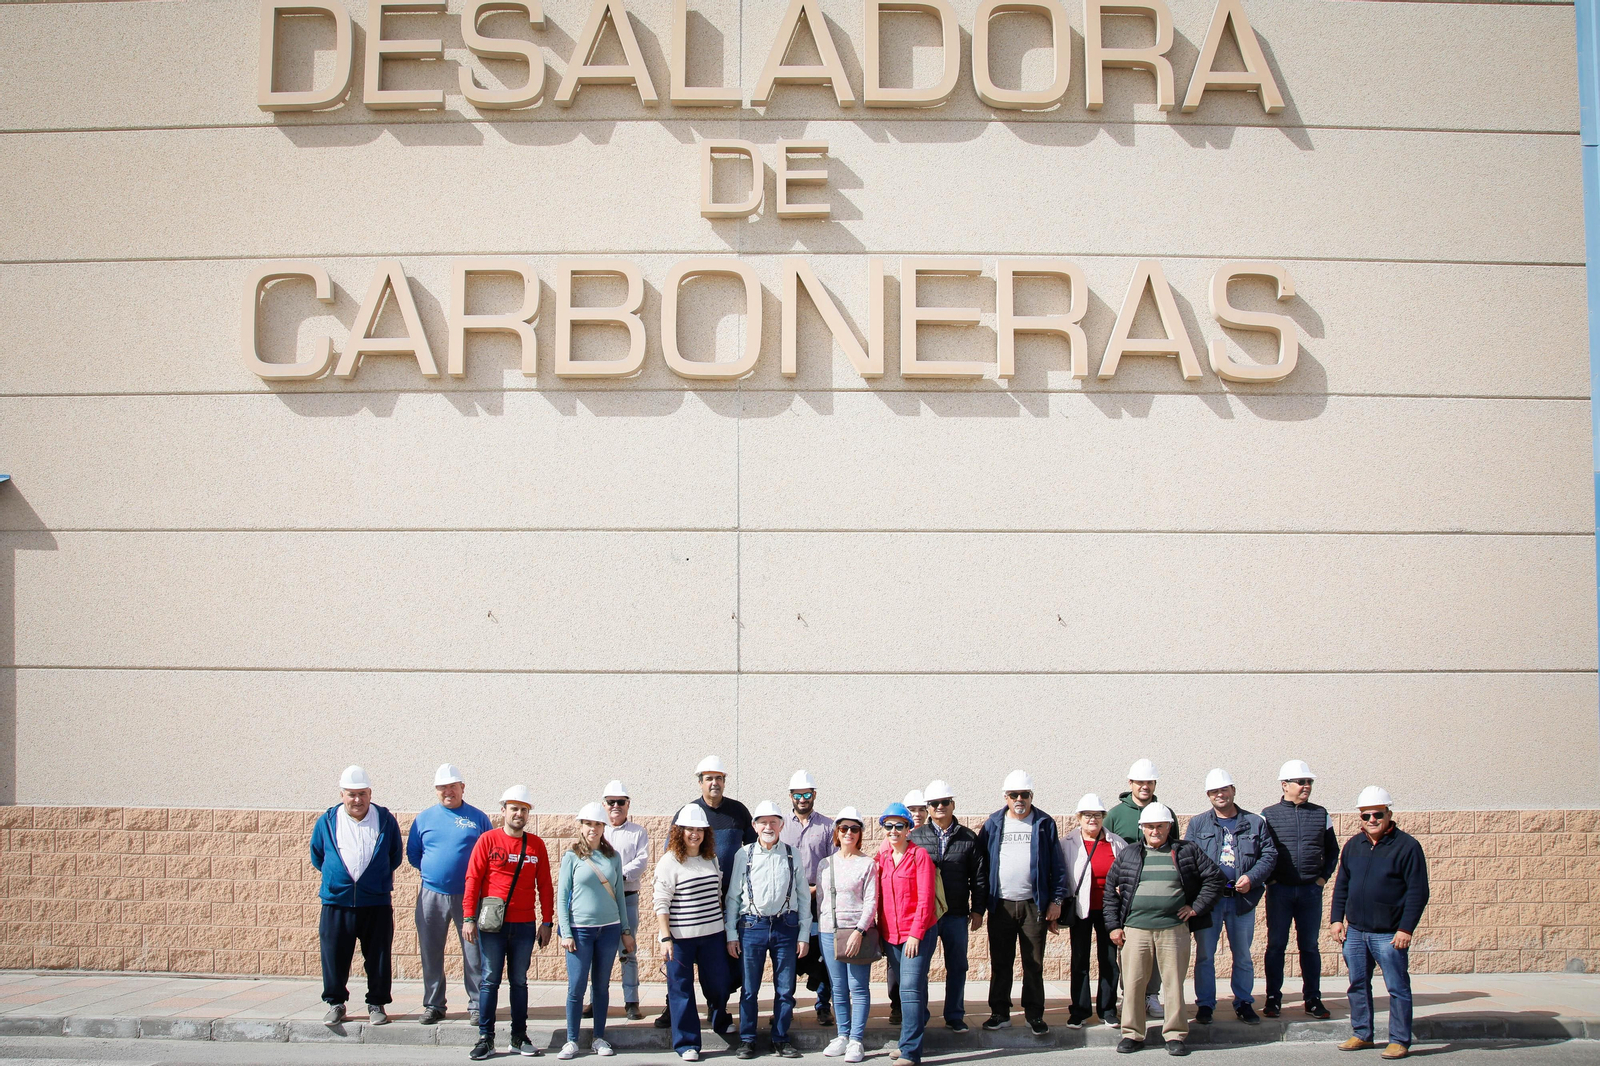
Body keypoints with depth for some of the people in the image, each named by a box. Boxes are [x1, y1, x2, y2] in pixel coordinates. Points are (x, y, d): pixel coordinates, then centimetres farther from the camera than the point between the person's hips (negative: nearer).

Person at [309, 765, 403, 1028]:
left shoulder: (385, 820, 3)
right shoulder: (328, 821, 4)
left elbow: (396, 856, 14)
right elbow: (316, 856, 18)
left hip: (377, 902, -1)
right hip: (337, 902, 1)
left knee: (379, 956, 3)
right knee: (334, 955, 4)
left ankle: (377, 1004, 15)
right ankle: (335, 1003, 18)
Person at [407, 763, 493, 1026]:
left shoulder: (478, 818, 4)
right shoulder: (424, 819, 9)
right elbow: (412, 854, 15)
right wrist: (431, 870, 6)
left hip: (469, 896, -2)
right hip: (432, 896, 2)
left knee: (474, 954, -1)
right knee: (431, 954, 7)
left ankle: (476, 1005, 7)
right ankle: (433, 1005, 17)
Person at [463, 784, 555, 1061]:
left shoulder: (536, 845, 7)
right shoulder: (488, 840, 0)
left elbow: (544, 885, 9)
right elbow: (473, 880, -1)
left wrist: (546, 922, 5)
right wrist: (469, 918, -7)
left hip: (524, 924, 2)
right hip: (492, 924, -2)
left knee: (519, 981, 8)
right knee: (490, 980, 1)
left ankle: (519, 1038, 15)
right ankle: (486, 1038, 6)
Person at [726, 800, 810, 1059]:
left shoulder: (792, 855, 6)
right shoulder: (743, 855, 4)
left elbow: (804, 896, 8)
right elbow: (732, 896, 6)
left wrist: (804, 935, 4)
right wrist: (731, 934, 2)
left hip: (785, 925, 1)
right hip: (751, 925, -1)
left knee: (785, 988, 5)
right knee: (749, 989, 4)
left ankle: (781, 1039, 18)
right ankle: (747, 1040, 16)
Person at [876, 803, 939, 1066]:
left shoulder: (920, 856, -8)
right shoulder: (882, 857, 10)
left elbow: (925, 898, -12)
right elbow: (880, 897, 14)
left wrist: (916, 934, -16)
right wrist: (880, 930, 9)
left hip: (918, 934, -6)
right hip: (891, 935, 6)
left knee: (910, 989, -12)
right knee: (906, 987, 14)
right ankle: (910, 1041, 24)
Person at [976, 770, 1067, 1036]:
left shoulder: (1044, 824, 5)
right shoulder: (994, 824, 7)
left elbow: (1057, 864, 5)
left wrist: (1057, 899, -3)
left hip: (1033, 904, -1)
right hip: (1000, 904, 1)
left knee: (1034, 963, 3)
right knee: (1000, 962, 5)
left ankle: (1034, 1014, 12)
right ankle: (1000, 1012, 14)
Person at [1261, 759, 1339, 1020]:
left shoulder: (1320, 814, 8)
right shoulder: (1268, 815, 1)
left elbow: (1332, 850, 17)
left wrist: (1323, 877, 6)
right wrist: (1268, 879, -3)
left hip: (1311, 891, 2)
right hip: (1279, 890, -2)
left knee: (1309, 946, 7)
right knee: (1276, 945, 1)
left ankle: (1313, 999, 14)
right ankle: (1273, 999, 8)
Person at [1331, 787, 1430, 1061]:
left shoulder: (1407, 846, -8)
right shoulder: (1353, 845, 10)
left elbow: (1418, 892, -10)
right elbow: (1341, 885, 16)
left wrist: (1406, 929, -15)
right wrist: (1336, 918, 8)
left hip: (1390, 935, -6)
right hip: (1355, 932, 6)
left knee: (1398, 988, 1)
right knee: (1358, 985, 13)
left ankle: (1400, 1041, 9)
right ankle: (1362, 1035, 24)